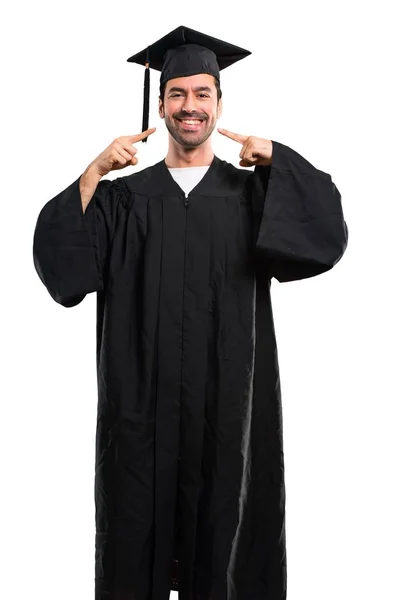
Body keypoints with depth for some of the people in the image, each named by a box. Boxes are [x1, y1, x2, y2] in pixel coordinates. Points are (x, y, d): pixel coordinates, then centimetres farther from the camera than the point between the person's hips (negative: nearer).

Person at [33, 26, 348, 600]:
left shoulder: (253, 193, 6)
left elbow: (327, 231, -10)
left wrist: (277, 156, -12)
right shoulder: (125, 196, 6)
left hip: (229, 401, 0)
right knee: (142, 527, 12)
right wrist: (94, 171, -13)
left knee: (225, 525, 11)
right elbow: (61, 257, -7)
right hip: (144, 402, 1)